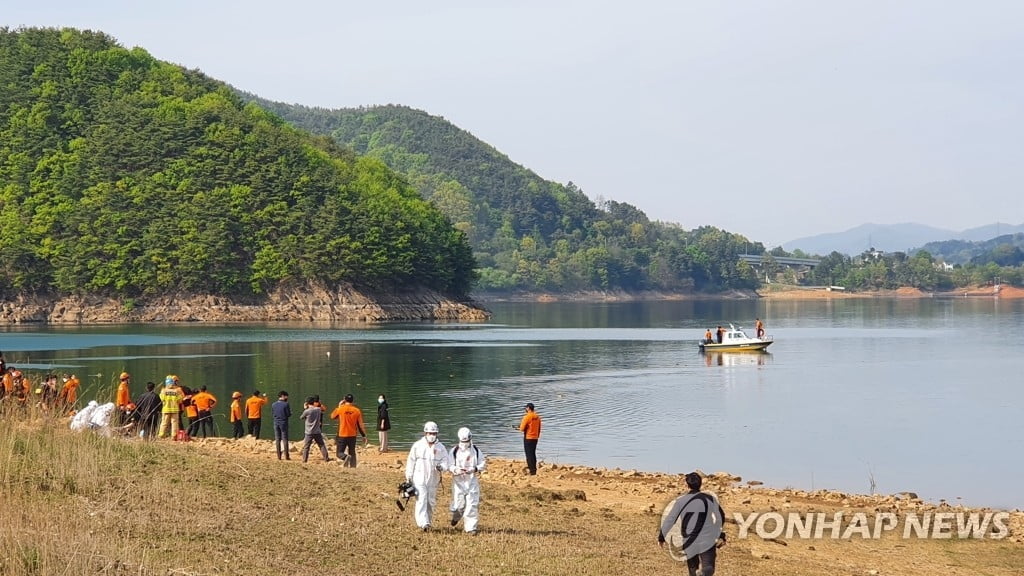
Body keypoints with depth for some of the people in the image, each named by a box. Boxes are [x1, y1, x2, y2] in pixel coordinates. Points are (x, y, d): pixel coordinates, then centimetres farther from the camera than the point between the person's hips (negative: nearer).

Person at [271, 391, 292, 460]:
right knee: (285, 439, 1)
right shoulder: (286, 404, -12)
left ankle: (279, 456, 8)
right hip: (284, 423, -4)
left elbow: (272, 414, 8)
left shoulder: (273, 405, 1)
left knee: (277, 439, 9)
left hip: (276, 423, 4)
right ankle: (286, 456, 0)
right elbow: (289, 414, -10)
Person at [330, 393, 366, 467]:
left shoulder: (340, 409, -5)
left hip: (342, 436, -2)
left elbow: (332, 416, 14)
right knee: (352, 453, 15)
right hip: (352, 435, 2)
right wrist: (364, 436, 10)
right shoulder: (357, 410, -2)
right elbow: (360, 425, 2)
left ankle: (345, 457, -28)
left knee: (339, 453, 2)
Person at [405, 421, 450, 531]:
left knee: (431, 502, 10)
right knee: (422, 500, -14)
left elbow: (446, 462, -2)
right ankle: (424, 523, -23)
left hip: (433, 479, 3)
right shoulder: (417, 445, -4)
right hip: (419, 478, -3)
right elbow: (411, 462, 2)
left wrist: (441, 467, -25)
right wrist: (408, 477, 3)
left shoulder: (440, 447, 1)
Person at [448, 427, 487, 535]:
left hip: (472, 481, 1)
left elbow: (483, 464, 6)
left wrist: (475, 469, -14)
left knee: (472, 505, -4)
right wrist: (456, 470, -24)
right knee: (459, 503, -2)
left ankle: (470, 527, 2)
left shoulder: (476, 451, 4)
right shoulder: (454, 451, -1)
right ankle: (456, 517, 33)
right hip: (458, 481, -1)